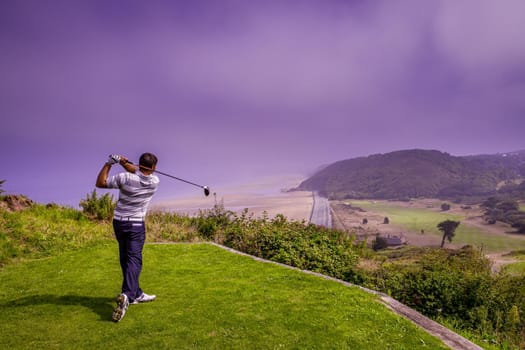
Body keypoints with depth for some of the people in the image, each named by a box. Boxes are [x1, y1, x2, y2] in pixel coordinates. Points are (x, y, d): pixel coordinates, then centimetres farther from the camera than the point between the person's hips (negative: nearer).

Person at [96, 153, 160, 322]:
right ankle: (126, 295, -26)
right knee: (134, 259, -5)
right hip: (136, 225, -2)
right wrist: (124, 162, 3)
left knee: (126, 259, 13)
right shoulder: (155, 181, -9)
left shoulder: (125, 178, -13)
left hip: (119, 222, 3)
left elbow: (100, 183, -1)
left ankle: (136, 294, 21)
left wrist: (109, 163, 0)